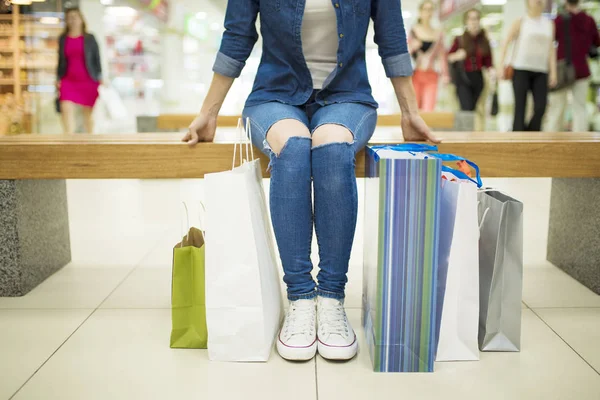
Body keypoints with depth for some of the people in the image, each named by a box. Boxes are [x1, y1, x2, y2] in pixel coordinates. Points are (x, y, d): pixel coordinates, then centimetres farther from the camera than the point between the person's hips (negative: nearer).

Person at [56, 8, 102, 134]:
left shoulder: (89, 38, 2)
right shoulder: (63, 39, 9)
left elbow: (97, 58, 4)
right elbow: (61, 60, 14)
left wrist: (100, 78, -4)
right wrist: (58, 78, 8)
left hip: (88, 81, -2)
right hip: (68, 81, 2)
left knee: (88, 112, 4)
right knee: (66, 109, -14)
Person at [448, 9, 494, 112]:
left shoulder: (484, 41, 6)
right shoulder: (459, 40, -1)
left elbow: (488, 62, 8)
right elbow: (448, 57, 3)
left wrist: (492, 71, -11)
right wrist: (457, 56, -17)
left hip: (478, 79, 3)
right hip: (463, 79, -3)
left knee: (474, 108, 6)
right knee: (467, 108, -15)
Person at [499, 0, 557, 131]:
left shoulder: (549, 24, 12)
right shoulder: (520, 22, 2)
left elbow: (551, 48, 10)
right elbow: (506, 44, 0)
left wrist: (553, 71, 2)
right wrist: (501, 66, -8)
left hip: (541, 71, 3)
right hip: (521, 69, -3)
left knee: (541, 107, -8)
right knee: (520, 107, -7)